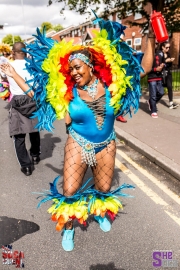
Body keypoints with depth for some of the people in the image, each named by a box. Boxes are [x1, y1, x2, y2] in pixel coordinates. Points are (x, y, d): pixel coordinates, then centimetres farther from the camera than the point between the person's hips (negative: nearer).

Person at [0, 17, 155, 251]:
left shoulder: (112, 82, -10)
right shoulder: (66, 91, -11)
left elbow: (144, 69, -3)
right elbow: (36, 94, 0)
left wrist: (151, 38, -6)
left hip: (106, 147, 2)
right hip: (77, 146, -1)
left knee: (104, 190, 16)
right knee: (69, 193, 1)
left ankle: (100, 212, 51)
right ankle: (68, 228, 31)